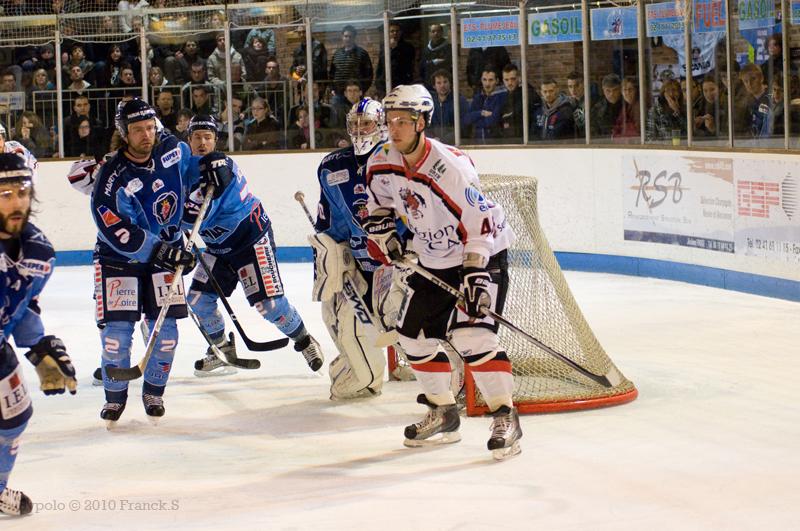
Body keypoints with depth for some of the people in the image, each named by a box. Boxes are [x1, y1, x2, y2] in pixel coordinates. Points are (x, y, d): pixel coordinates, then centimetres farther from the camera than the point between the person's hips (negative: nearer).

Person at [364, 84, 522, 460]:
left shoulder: (449, 165, -28)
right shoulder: (382, 163, -5)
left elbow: (480, 222, -29)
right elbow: (379, 203, 16)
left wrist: (476, 274, -33)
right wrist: (385, 235, -1)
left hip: (483, 253, -8)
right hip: (433, 260, 8)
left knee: (471, 335, -23)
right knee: (414, 333, 9)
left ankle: (505, 418, -14)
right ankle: (443, 414, 24)